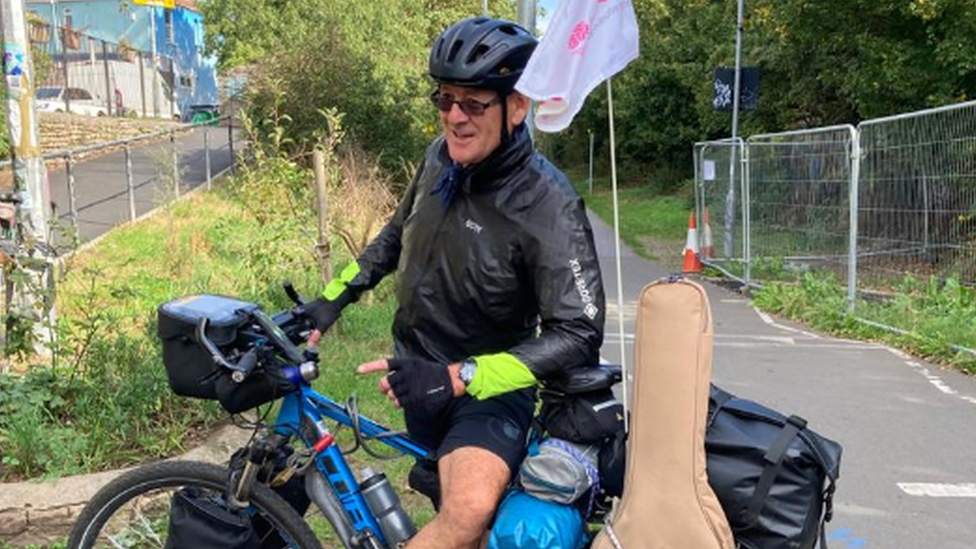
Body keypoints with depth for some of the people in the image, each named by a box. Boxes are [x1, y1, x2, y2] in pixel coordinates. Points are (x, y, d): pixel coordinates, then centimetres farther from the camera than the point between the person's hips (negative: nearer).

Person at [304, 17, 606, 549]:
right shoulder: (441, 155, -7)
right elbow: (399, 231, 12)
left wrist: (457, 378, -36)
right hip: (417, 374, 6)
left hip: (486, 389, -6)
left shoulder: (549, 207, -25)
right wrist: (333, 297, 6)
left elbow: (579, 335, -29)